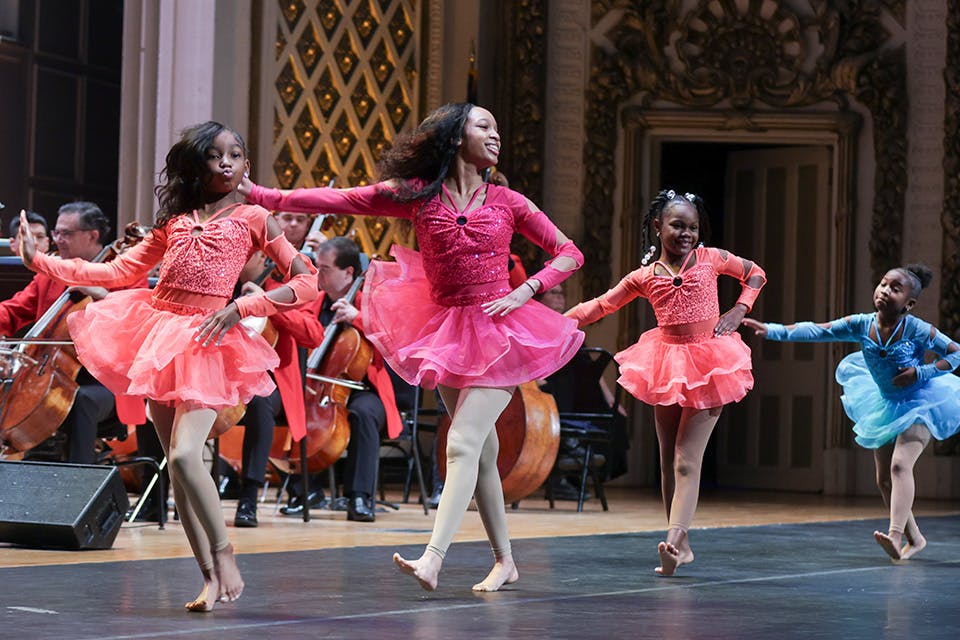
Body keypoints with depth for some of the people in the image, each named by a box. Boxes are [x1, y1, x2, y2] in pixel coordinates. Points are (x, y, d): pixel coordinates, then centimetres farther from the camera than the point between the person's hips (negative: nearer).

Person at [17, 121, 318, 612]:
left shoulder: (252, 218, 5)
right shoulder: (175, 220, 16)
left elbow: (306, 282, -1)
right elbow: (119, 271, 14)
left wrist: (242, 307, -11)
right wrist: (40, 261, 10)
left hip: (207, 342, -5)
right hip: (159, 336, 5)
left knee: (184, 454, -21)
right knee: (176, 464, 2)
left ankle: (223, 552, -3)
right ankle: (211, 578, 6)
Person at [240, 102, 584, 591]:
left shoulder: (506, 202, 1)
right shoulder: (417, 195, 2)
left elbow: (569, 253, 8)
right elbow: (337, 200, -2)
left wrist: (525, 292, -8)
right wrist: (258, 194, -9)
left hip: (498, 329, -3)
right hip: (447, 329, 3)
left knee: (462, 443, -15)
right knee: (481, 450, 8)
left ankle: (432, 559, -24)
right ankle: (504, 560, 19)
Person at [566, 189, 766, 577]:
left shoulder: (710, 259, 0)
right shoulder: (644, 277, 3)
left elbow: (755, 274, 15)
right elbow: (600, 306, 7)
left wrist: (738, 311, 1)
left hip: (708, 365, -3)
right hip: (667, 366, 3)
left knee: (686, 461, -12)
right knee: (667, 460, 7)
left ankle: (674, 541, -21)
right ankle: (680, 544, 15)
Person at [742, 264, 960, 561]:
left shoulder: (918, 330, -21)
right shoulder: (862, 325, -11)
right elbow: (816, 331, -15)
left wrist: (921, 373, -24)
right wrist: (772, 330, -25)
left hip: (918, 403, -6)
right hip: (884, 405, 6)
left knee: (900, 464, -26)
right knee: (884, 479, 9)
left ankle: (896, 535, -35)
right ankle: (914, 538, 25)